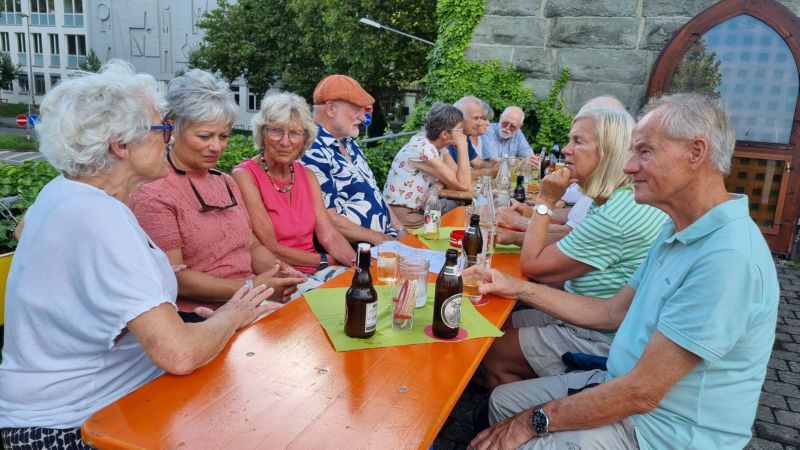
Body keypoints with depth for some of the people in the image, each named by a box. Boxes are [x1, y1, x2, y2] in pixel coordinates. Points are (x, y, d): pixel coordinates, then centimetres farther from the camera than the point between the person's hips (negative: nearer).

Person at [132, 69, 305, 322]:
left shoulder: (226, 182, 19)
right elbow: (173, 278, -12)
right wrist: (249, 288, -20)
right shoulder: (153, 192, -8)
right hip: (196, 319, -7)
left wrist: (278, 272, -6)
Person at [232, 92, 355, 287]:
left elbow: (328, 235, 2)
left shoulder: (307, 175, 10)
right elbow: (271, 249, -13)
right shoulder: (244, 176, -10)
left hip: (314, 271, 6)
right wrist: (326, 260, -10)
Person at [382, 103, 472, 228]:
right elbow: (463, 185, -24)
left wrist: (435, 189, -20)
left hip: (417, 210, 8)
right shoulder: (422, 150, -24)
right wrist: (462, 145, -20)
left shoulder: (437, 143, 1)